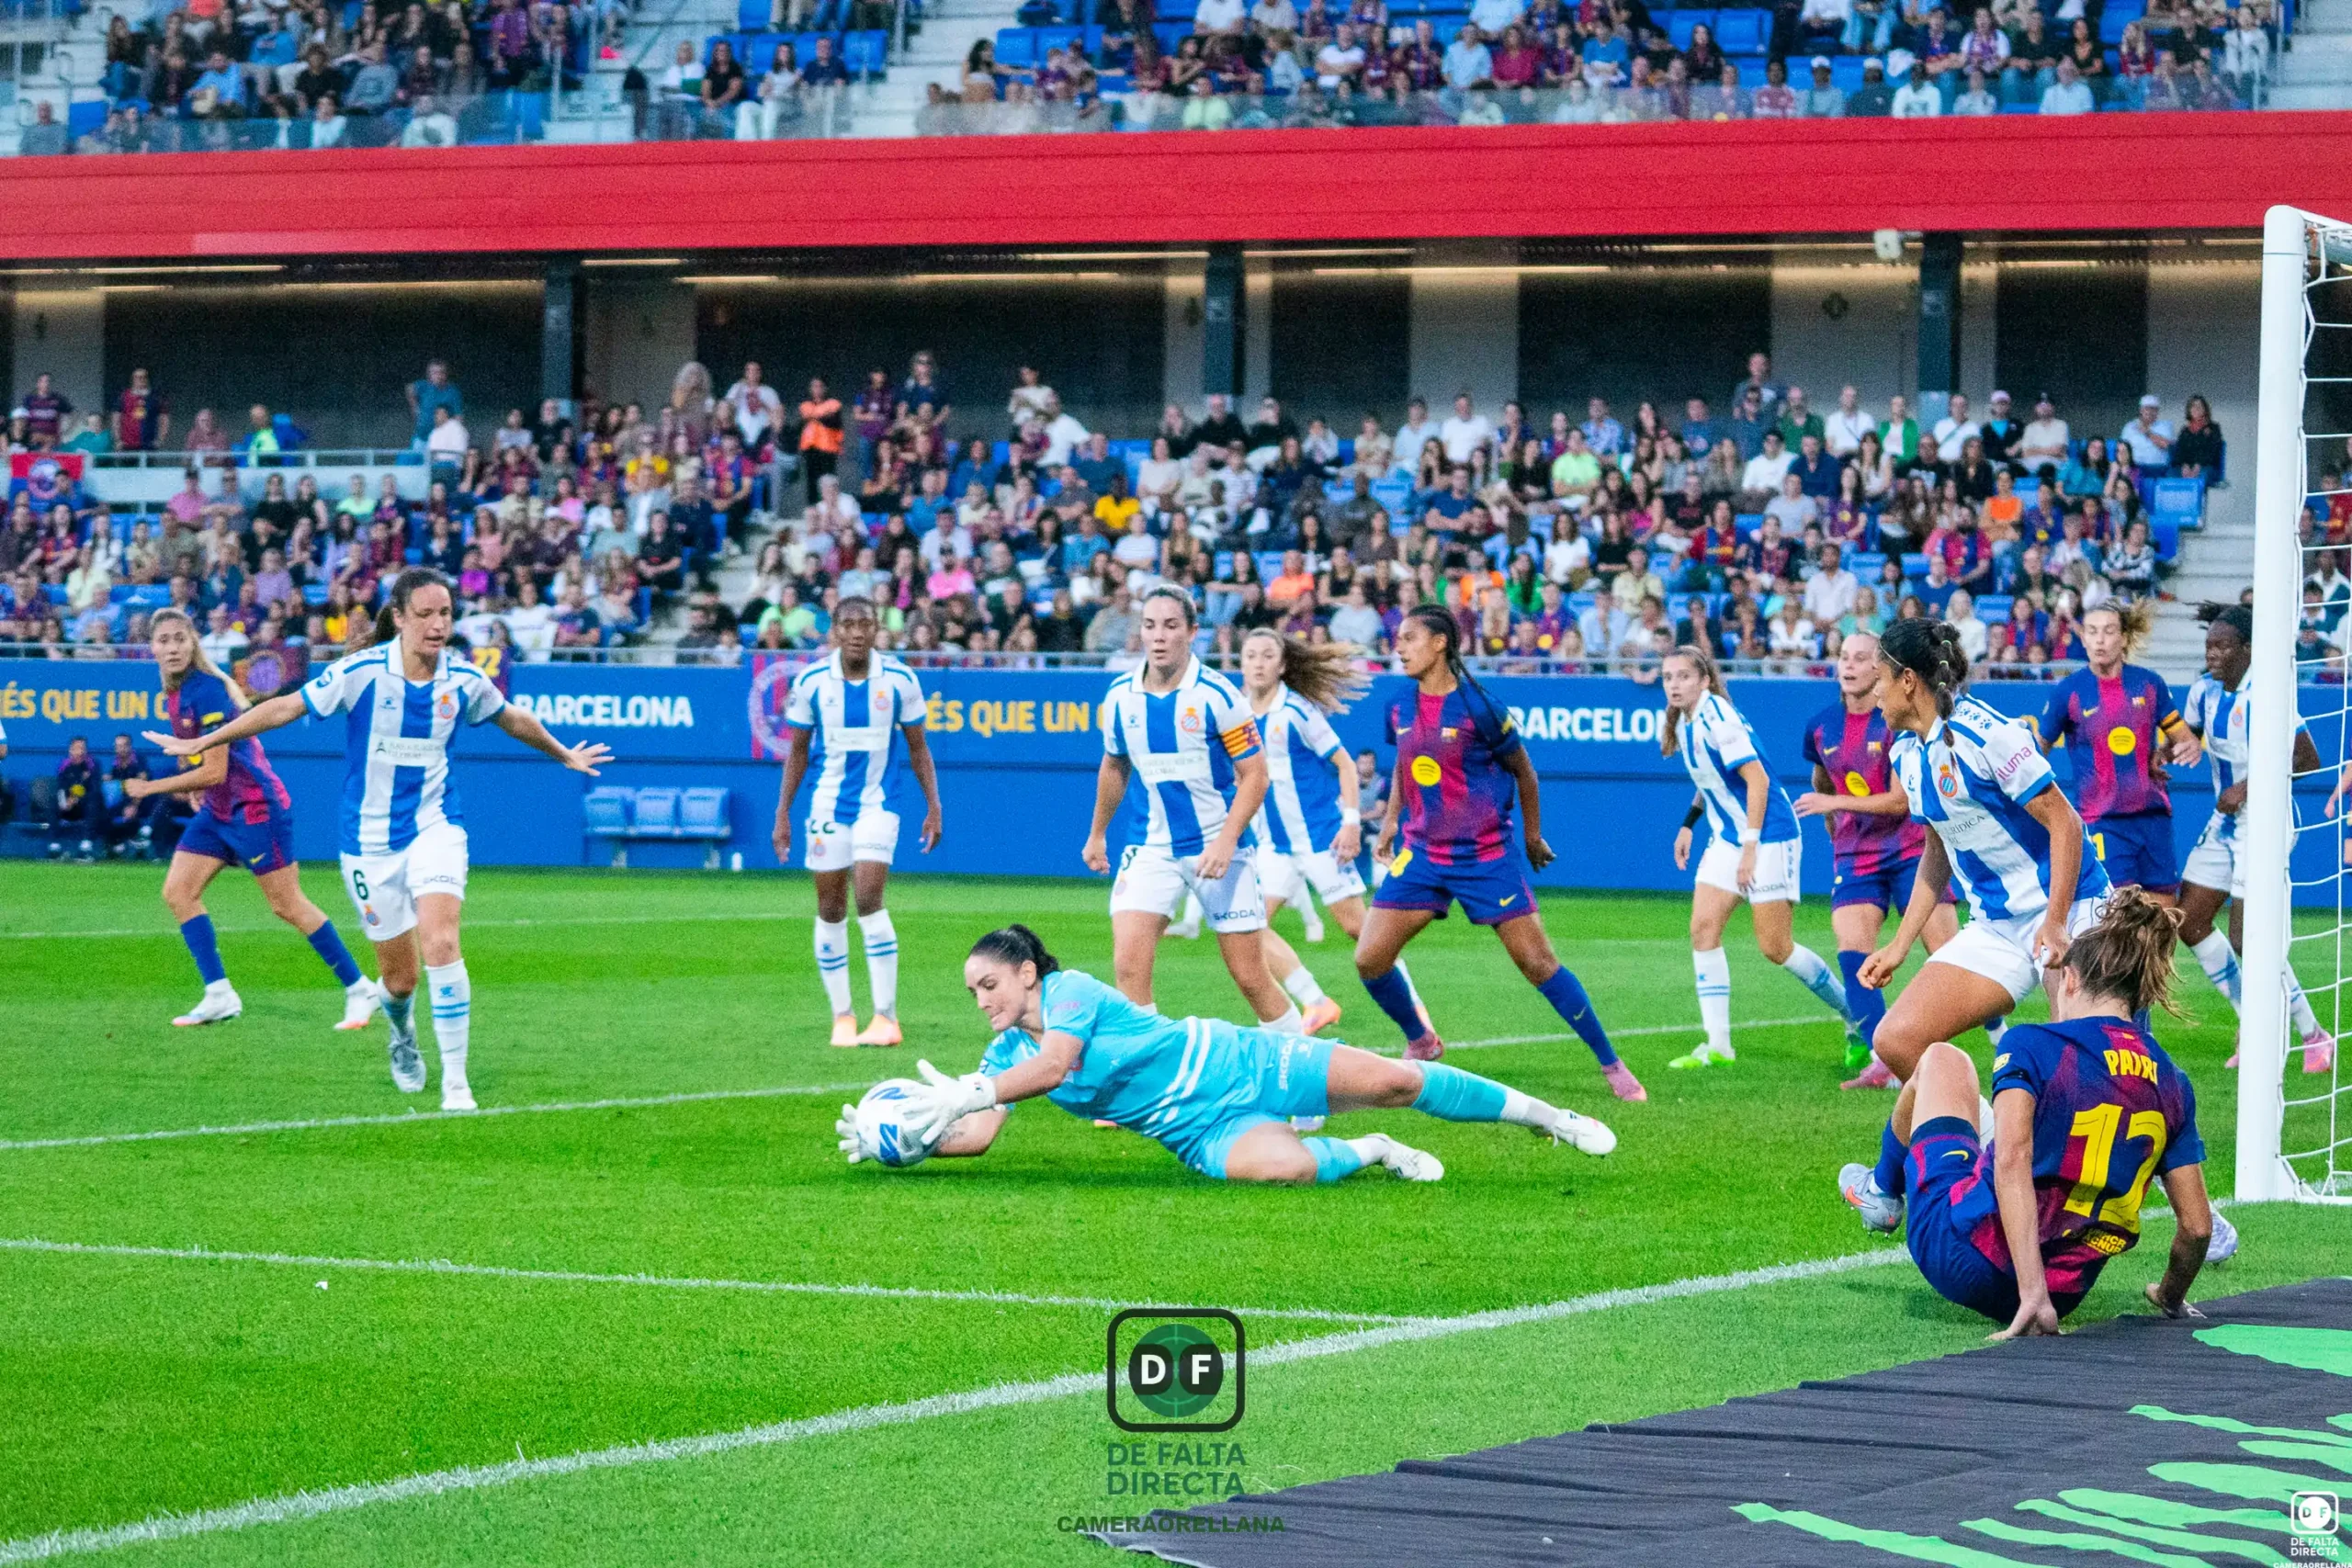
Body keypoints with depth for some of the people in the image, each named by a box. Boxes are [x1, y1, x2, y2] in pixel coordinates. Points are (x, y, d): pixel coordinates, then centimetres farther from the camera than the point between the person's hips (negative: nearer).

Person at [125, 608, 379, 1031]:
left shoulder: (206, 691, -22)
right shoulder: (174, 695, 5)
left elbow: (214, 772, -22)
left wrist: (151, 788, -15)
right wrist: (194, 786, 11)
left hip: (255, 805, -9)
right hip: (218, 809, 9)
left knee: (287, 905, -4)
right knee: (177, 892, -1)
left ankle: (359, 989, 6)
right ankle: (219, 996, -1)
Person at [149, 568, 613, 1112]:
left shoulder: (464, 680, -4)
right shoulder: (360, 672, -14)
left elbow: (514, 719, 17)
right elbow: (285, 708, -5)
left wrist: (564, 755, 32)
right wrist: (202, 742, -2)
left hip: (434, 826, 1)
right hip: (370, 838, -1)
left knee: (439, 942, -22)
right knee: (399, 975, 4)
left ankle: (455, 1081, -15)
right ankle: (402, 1035, 42)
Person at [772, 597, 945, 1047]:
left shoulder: (899, 680, -4)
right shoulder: (810, 682, -2)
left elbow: (918, 748, 7)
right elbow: (798, 751, 8)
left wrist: (933, 807, 3)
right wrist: (783, 813, 6)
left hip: (878, 803, -2)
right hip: (827, 804, 2)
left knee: (869, 899, -17)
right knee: (831, 912, 3)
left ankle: (886, 1017, -13)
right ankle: (842, 1016, 14)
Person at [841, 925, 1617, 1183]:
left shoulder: (1071, 990, -13)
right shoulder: (1006, 1052, 6)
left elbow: (1054, 1064, -29)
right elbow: (977, 1137, -3)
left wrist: (966, 1093, -32)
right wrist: (901, 1135, -18)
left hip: (1235, 1065, -4)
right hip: (1200, 1130, 4)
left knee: (1389, 1081, -11)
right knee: (1269, 1165, -31)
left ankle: (1541, 1115, 9)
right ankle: (1368, 1152, 3)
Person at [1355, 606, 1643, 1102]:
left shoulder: (1478, 708, -13)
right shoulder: (1401, 710, 2)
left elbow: (1522, 770, 0)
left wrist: (1533, 837, 8)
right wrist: (1390, 822, 11)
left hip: (1488, 855, -5)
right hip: (1423, 855, 5)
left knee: (1538, 962, -7)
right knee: (1369, 959, -5)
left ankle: (1612, 1065, 4)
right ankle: (1420, 1043, 21)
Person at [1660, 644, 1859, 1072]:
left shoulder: (1717, 719, -19)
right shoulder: (1685, 721, 7)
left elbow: (1757, 779, -21)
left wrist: (1750, 848, -22)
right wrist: (1688, 824, 19)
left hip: (1768, 837, -9)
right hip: (1726, 838, 9)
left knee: (1775, 947, -6)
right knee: (1703, 928, -5)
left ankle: (1854, 1016, 12)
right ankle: (1717, 1045, -5)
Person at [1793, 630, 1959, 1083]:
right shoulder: (1821, 728, 3)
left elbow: (1900, 800, -17)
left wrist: (1834, 804, -19)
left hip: (1911, 850, -4)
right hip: (1855, 855, 4)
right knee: (1851, 949, -17)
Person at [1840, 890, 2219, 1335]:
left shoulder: (2032, 1045, -13)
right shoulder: (2172, 1085, 0)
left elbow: (2012, 1160, -27)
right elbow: (2196, 1225, 0)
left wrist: (2031, 1295, -31)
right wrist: (2172, 1298, 20)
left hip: (1961, 1259, -5)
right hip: (2067, 1292, 5)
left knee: (1943, 1060, 21)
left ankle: (1883, 1193, 48)